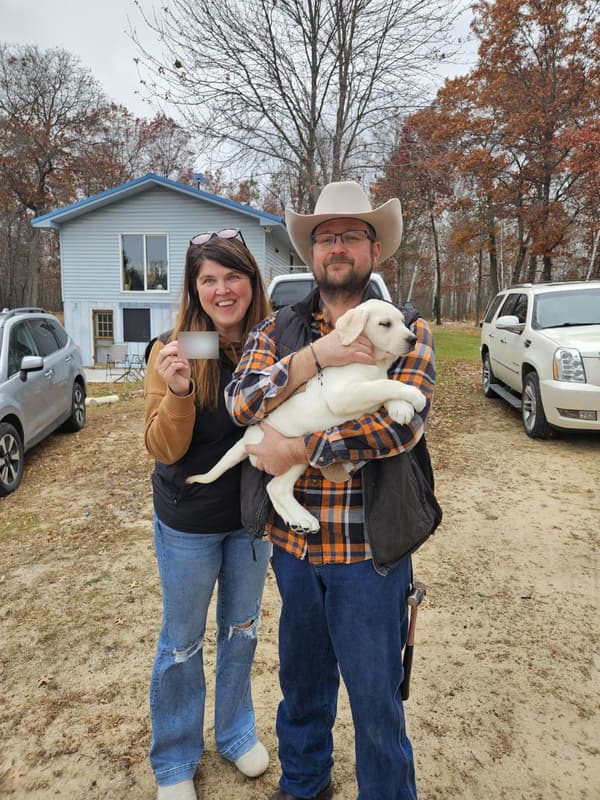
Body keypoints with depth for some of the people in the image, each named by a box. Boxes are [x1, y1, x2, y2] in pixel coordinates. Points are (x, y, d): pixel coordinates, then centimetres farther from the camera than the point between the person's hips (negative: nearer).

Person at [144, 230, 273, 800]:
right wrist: (177, 392, -35)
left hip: (253, 516, 3)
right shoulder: (172, 350, -17)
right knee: (183, 643, 15)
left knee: (241, 630, 22)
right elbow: (163, 449, -17)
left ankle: (236, 732, 47)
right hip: (189, 523, -3)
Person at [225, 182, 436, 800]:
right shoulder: (276, 331, 3)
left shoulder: (406, 332, -5)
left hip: (369, 546, -3)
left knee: (375, 696, 15)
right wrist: (316, 355, -26)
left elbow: (402, 422, -20)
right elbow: (241, 400, -13)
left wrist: (297, 450, -21)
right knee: (301, 679, 24)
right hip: (291, 541, 4)